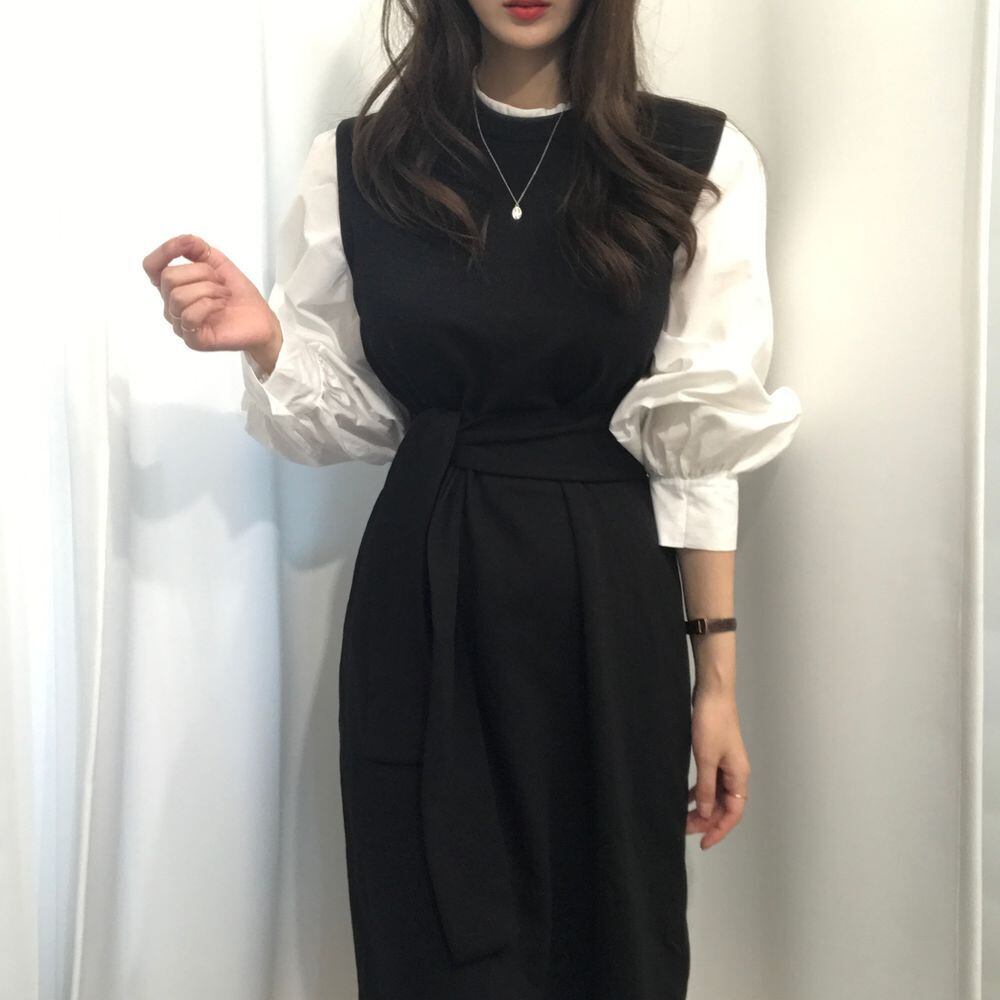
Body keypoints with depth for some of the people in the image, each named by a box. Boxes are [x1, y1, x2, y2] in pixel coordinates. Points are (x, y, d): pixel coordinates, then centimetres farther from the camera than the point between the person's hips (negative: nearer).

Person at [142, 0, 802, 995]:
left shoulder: (698, 162, -2)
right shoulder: (355, 163, 3)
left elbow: (699, 440, -2)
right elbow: (352, 418, 8)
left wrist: (717, 674, -1)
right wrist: (263, 342, -13)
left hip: (608, 609, 0)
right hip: (420, 608, 1)